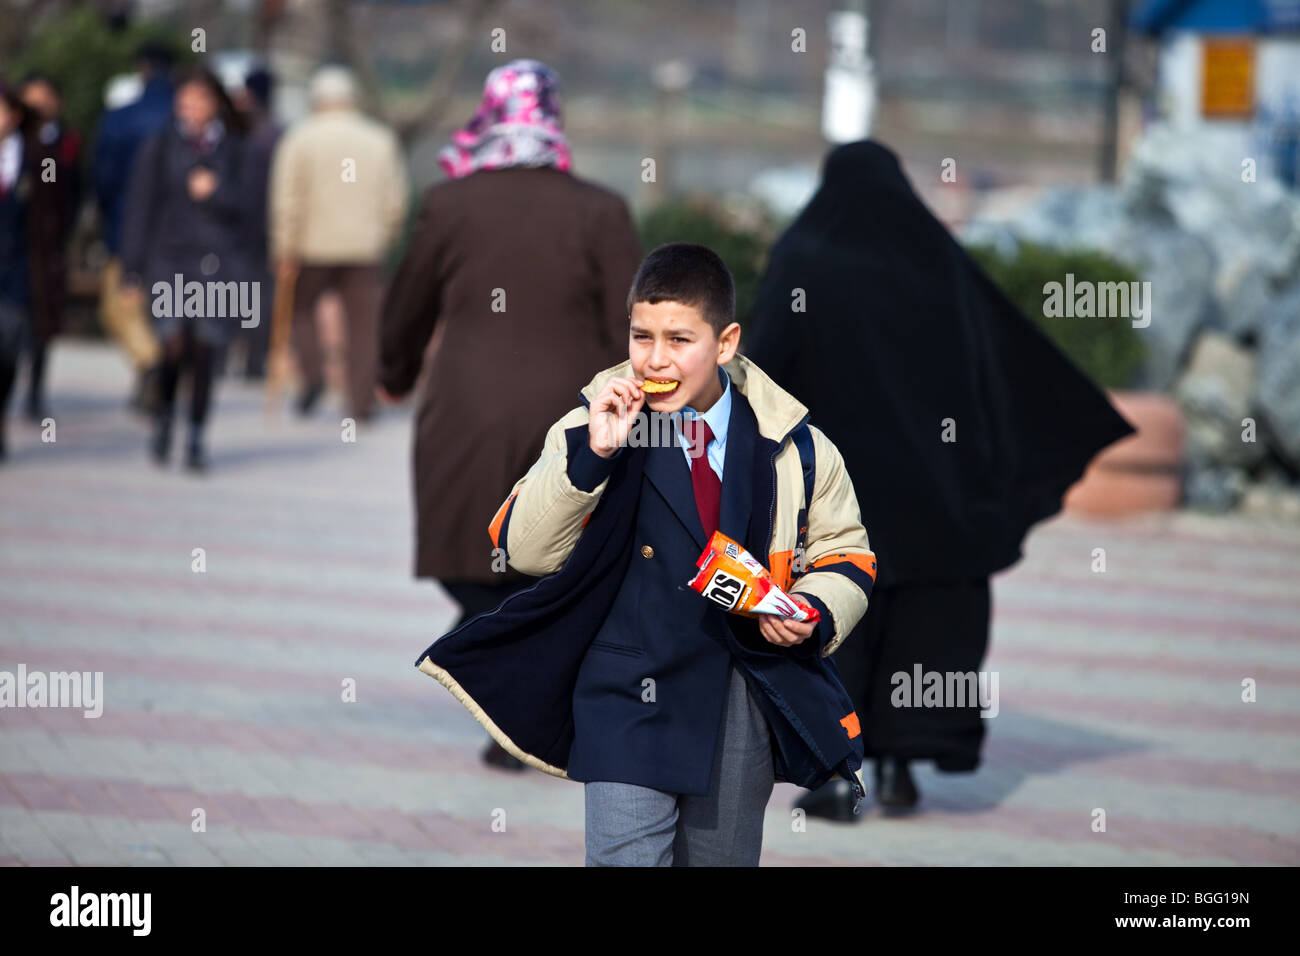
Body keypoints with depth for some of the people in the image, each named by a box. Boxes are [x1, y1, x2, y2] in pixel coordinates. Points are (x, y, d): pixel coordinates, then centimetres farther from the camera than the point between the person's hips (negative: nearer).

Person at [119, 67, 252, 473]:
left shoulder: (233, 150, 9)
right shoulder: (160, 147, 6)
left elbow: (248, 205, 6)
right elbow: (140, 207, 5)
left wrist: (215, 192, -13)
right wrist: (133, 269, 2)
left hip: (218, 262, 1)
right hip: (170, 261, -1)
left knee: (205, 351, -2)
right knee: (174, 345, -15)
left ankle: (196, 438, 11)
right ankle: (164, 416, 12)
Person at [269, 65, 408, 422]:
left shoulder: (300, 139, -2)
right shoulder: (380, 140, 6)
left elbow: (288, 201, -7)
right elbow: (395, 202, 6)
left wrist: (286, 254, -4)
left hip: (315, 246, -2)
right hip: (366, 248, 2)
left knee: (300, 305, 18)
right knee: (363, 325, 5)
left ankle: (312, 374, -1)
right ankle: (361, 403, 1)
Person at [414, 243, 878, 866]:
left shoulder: (790, 443, -1)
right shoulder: (597, 426, -5)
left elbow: (844, 552, 10)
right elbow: (525, 549, -11)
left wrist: (816, 610, -11)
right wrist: (591, 455, -23)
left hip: (744, 708, 2)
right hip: (631, 698, -2)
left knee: (725, 860, 15)